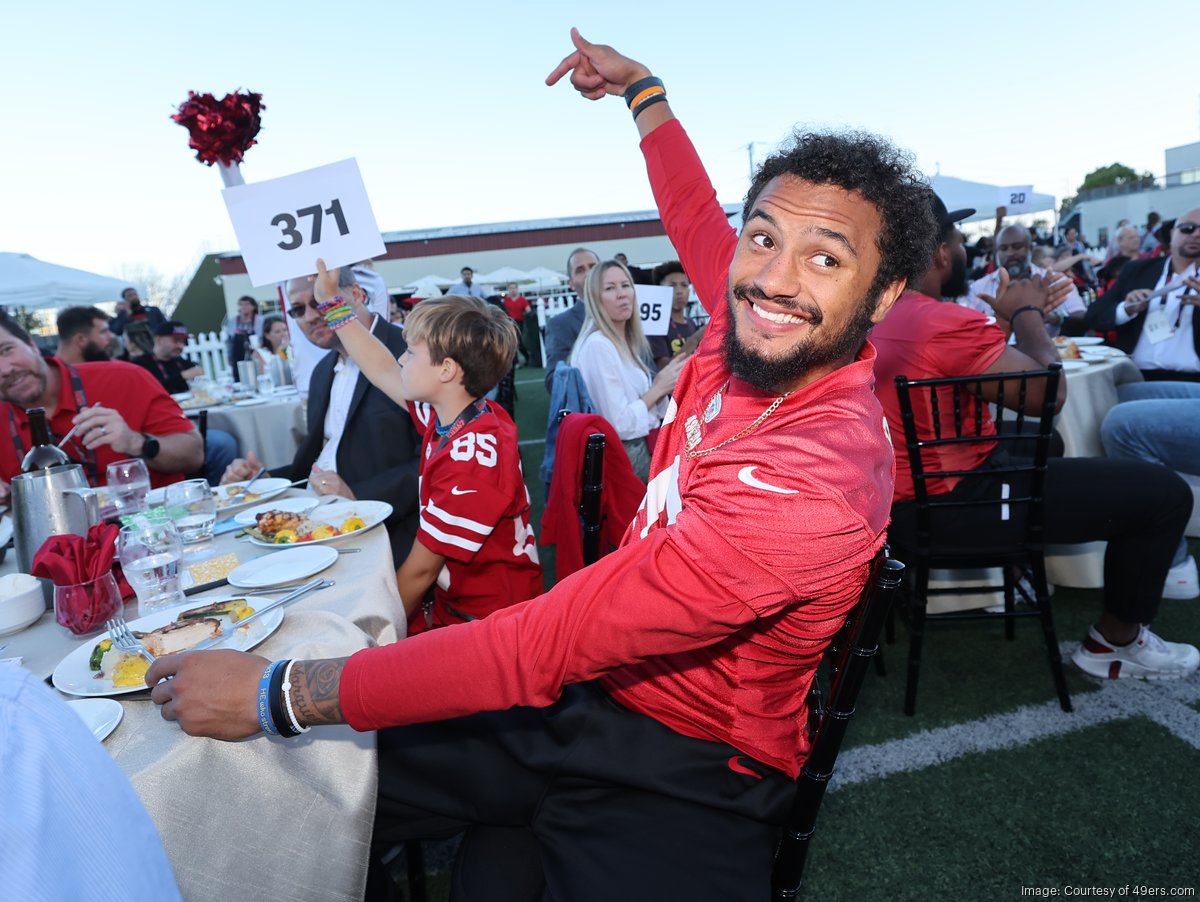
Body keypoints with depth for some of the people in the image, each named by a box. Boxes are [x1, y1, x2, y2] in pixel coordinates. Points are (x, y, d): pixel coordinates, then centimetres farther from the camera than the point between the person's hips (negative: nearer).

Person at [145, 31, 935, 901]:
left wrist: (278, 691, -20)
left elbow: (544, 646, -29)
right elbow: (694, 217, 17)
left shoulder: (818, 478, -29)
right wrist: (642, 87, 29)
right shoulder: (751, 341, -6)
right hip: (593, 693, 6)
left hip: (687, 774, -6)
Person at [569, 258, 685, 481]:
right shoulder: (598, 345, -16)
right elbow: (618, 424, -20)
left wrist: (661, 386, -3)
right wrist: (659, 388, -11)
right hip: (622, 457, -8)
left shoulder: (627, 342, 10)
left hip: (640, 446, 8)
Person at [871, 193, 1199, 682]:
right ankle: (1116, 641, 17)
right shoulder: (945, 322, -26)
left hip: (898, 498, 10)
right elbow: (1049, 393, -16)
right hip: (951, 507, -10)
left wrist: (1007, 319, 10)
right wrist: (1027, 313, -2)